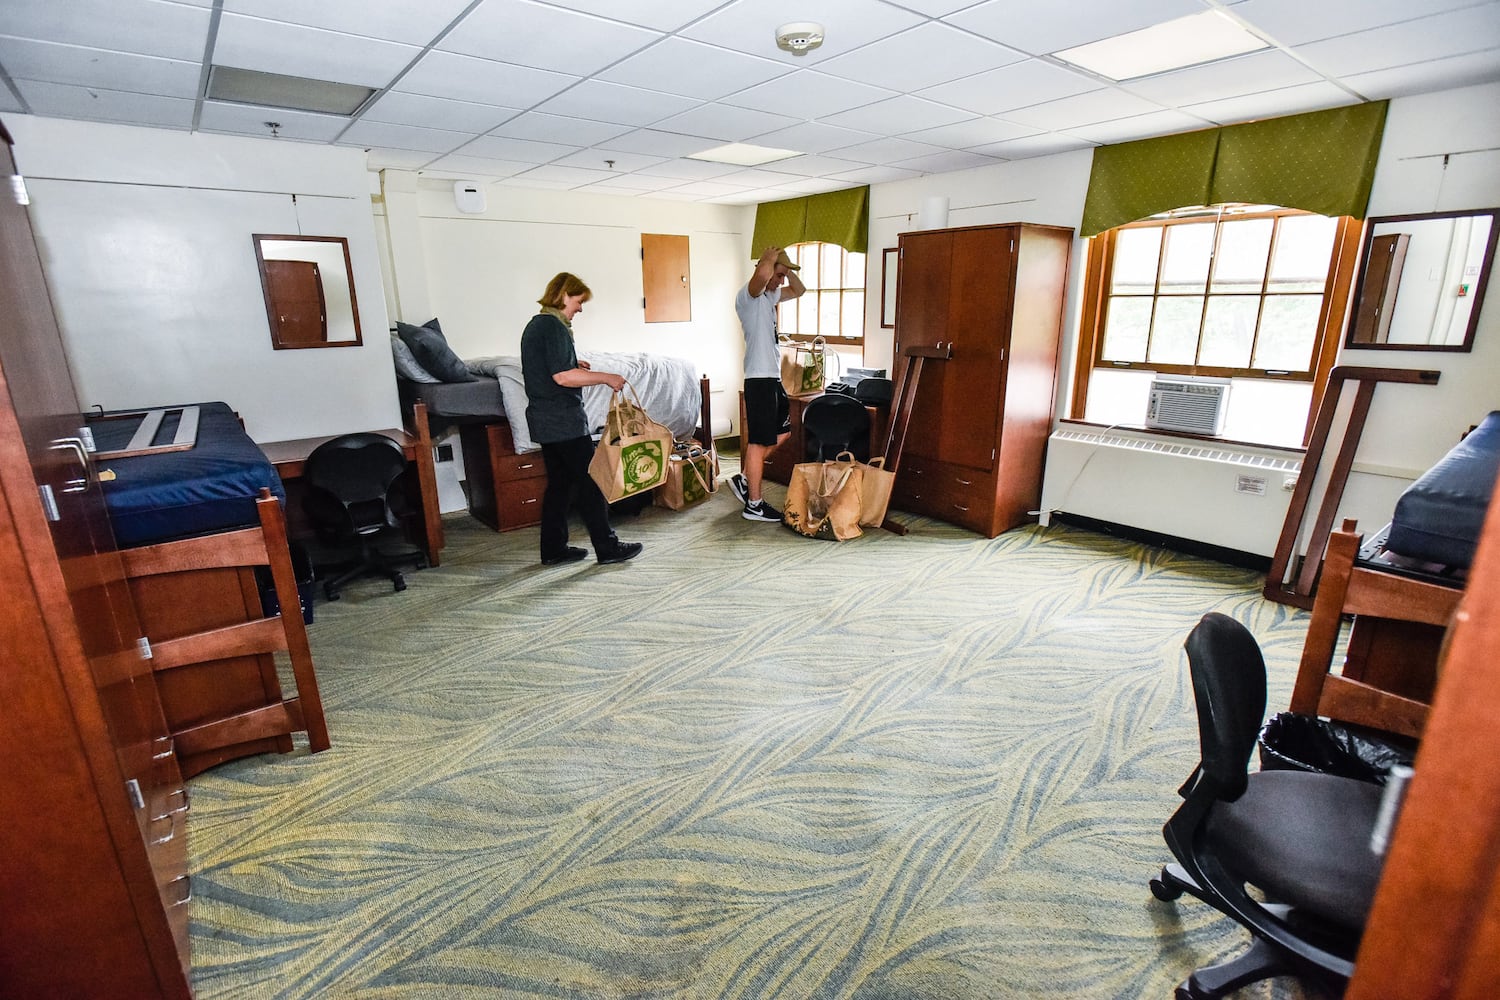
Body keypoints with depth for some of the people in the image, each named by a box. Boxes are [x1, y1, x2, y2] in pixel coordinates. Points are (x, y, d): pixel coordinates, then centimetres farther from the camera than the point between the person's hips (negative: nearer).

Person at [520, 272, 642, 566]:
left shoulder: (535, 324, 16)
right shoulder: (554, 326, -14)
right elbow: (562, 376, -23)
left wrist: (572, 364, 15)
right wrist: (605, 377, -16)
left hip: (544, 419, 10)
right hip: (564, 420, -10)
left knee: (559, 482, 13)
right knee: (589, 481, -3)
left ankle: (553, 550, 17)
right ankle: (607, 547, 4)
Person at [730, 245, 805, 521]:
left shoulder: (769, 296, 17)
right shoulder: (748, 295, -12)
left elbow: (799, 290, 29)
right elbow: (762, 274, -35)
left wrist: (787, 267, 14)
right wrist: (770, 257, -14)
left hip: (773, 376, 10)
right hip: (760, 377, -10)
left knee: (782, 432, 17)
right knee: (759, 441, -5)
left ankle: (744, 478, 23)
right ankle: (754, 505, 3)